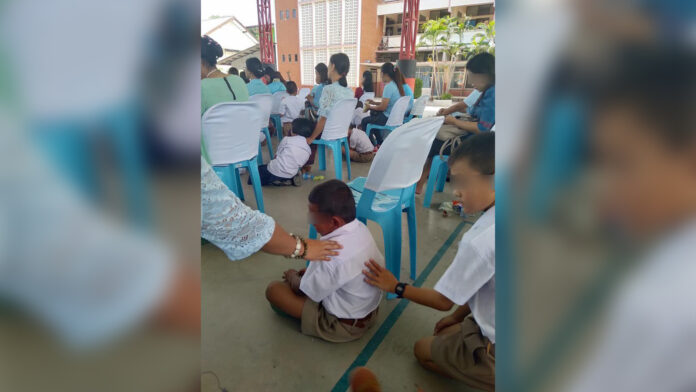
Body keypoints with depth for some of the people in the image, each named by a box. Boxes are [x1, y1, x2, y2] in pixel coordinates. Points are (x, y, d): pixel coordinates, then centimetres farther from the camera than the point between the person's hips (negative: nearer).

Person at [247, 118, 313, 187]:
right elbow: (300, 165, 12)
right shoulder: (308, 150, 6)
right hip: (290, 175, 6)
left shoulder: (287, 139, -4)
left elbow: (276, 155, 3)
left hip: (274, 172, -6)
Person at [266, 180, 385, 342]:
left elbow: (307, 291, -17)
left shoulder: (333, 253, -35)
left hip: (345, 325, -8)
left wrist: (293, 277, 2)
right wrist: (313, 271, 3)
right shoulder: (360, 228, -12)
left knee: (273, 289, -6)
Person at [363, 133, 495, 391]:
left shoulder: (481, 241, -31)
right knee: (443, 337, 26)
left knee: (424, 350, 16)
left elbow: (443, 301, -15)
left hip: (495, 351, -7)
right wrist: (458, 316, 16)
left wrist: (396, 287, -2)